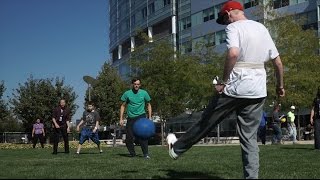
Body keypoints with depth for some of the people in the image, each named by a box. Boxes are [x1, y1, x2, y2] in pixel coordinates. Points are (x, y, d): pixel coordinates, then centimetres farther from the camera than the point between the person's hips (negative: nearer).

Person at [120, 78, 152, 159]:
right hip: (130, 118, 2)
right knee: (129, 138, 3)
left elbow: (148, 105, 11)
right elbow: (123, 106, 9)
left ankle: (146, 154, -13)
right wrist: (121, 119, 3)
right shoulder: (127, 93, 2)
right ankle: (132, 153, 22)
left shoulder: (144, 93, 2)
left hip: (141, 116, -2)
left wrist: (150, 117, 4)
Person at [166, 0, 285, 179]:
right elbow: (278, 62, 14)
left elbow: (233, 53, -26)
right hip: (258, 90, 5)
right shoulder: (262, 28, 14)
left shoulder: (233, 27, -5)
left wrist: (224, 81, -19)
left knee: (206, 122, 11)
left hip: (235, 87, -5)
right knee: (250, 138, 9)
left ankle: (177, 148, 29)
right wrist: (280, 85, 25)